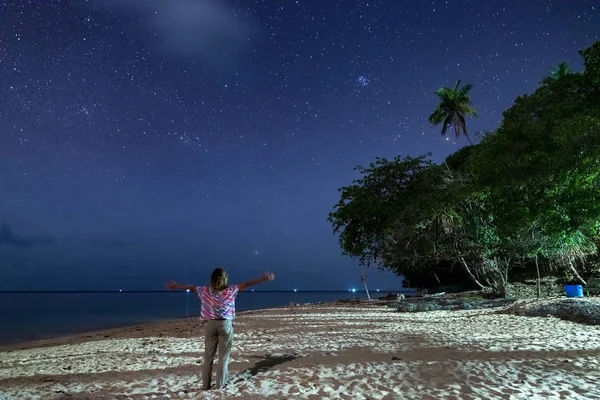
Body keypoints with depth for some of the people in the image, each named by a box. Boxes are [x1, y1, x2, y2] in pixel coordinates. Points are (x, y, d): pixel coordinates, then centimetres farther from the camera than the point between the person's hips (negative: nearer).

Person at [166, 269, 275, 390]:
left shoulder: (205, 291, -1)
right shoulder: (230, 290, -9)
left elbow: (190, 288, 13)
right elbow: (246, 284, -9)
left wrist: (176, 286, 29)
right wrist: (265, 278, -9)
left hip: (211, 324, 3)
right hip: (225, 324, -3)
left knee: (208, 356, 12)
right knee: (223, 357, 7)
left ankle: (205, 384, 18)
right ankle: (220, 384, 12)